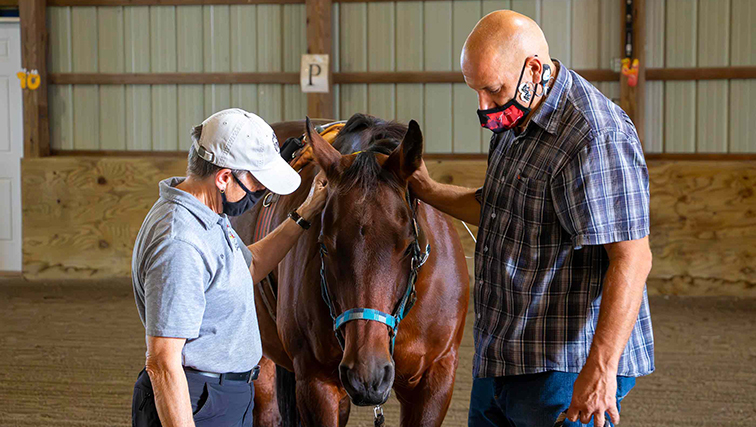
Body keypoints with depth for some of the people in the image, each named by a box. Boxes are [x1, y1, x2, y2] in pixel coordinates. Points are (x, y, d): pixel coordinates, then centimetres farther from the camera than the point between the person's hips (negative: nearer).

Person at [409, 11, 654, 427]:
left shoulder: (595, 138, -21)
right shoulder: (513, 123, 12)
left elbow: (631, 259, -26)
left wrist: (601, 369, -30)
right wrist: (428, 190, 16)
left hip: (565, 367, -10)